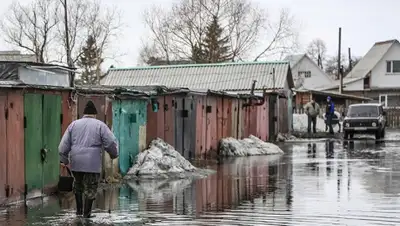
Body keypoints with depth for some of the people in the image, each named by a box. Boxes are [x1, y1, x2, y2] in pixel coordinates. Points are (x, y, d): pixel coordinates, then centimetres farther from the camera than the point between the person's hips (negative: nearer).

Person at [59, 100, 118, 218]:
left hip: (76, 162, 4)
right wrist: (114, 154, 12)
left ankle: (79, 210, 24)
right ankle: (87, 212, 9)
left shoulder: (74, 124, 10)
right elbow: (111, 142, -5)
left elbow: (64, 143, 7)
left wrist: (63, 159, 13)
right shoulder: (100, 125, 0)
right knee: (90, 188, 7)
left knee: (78, 184, 22)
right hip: (92, 163, -3)